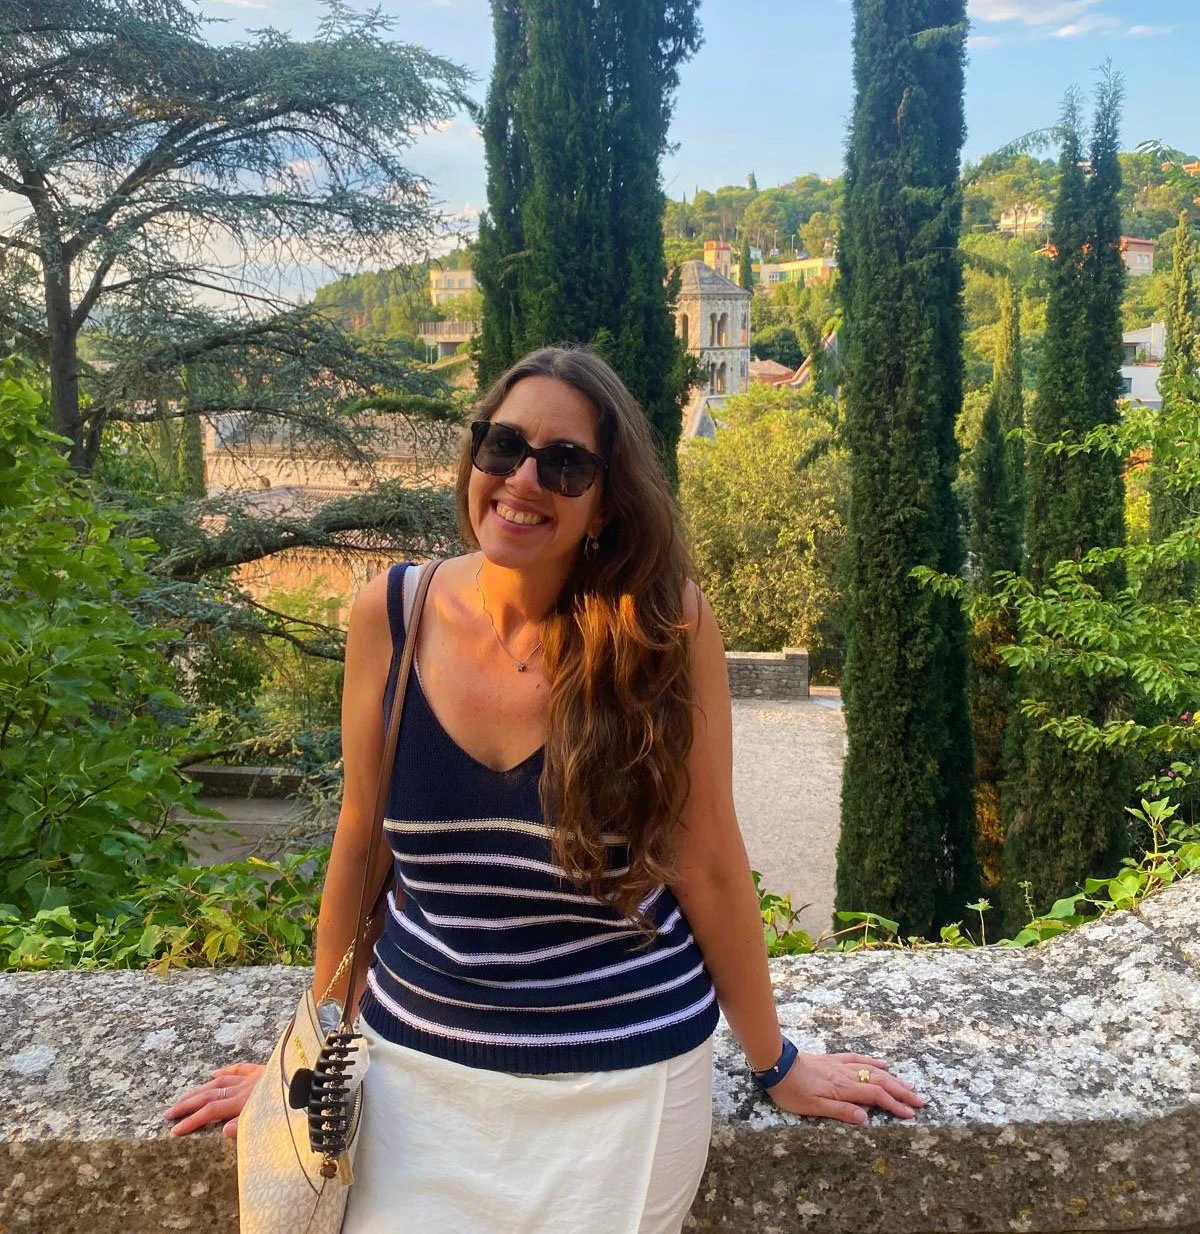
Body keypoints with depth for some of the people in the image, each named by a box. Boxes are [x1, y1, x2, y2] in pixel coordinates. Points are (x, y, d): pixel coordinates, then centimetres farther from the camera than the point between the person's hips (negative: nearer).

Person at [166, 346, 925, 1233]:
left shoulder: (663, 623, -17)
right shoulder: (391, 614, -9)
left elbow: (705, 860, -8)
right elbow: (360, 842, 1)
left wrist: (774, 1062, 2)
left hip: (624, 1078, -1)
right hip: (419, 1065, 2)